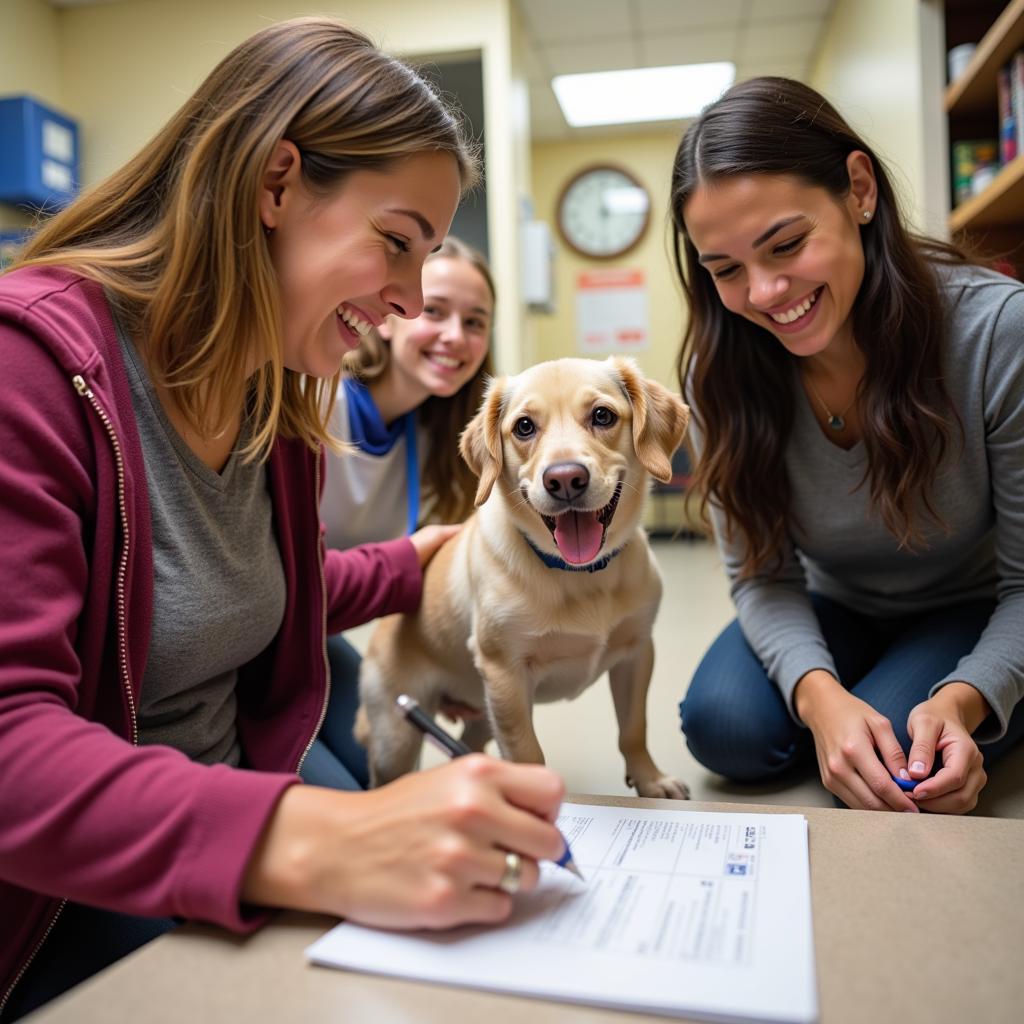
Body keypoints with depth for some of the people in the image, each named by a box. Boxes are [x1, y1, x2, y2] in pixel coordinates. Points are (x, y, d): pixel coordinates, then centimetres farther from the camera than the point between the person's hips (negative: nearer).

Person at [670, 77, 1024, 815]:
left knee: (899, 778, -26)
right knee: (725, 726, -21)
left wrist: (963, 698, -35)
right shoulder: (719, 370, -18)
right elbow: (762, 575, -14)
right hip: (834, 615, 3)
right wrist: (816, 691, -33)